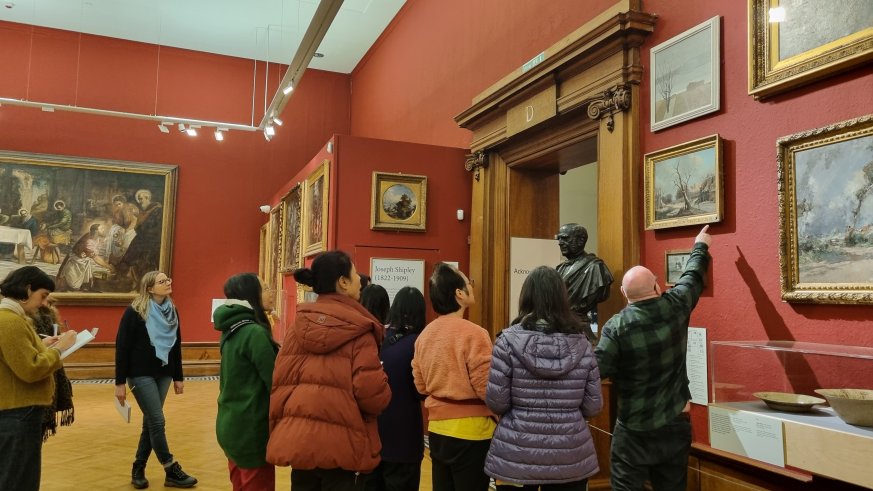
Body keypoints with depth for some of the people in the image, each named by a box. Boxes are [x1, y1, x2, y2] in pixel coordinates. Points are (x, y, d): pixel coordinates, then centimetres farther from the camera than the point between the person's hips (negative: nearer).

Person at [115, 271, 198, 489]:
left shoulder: (172, 311, 5)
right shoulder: (134, 312, -11)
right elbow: (122, 347, -11)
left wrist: (178, 377, 11)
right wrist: (120, 382, -12)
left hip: (163, 374, 6)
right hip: (141, 374, -6)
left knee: (150, 422, 10)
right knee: (157, 422, -6)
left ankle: (138, 470, 24)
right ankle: (172, 471, 4)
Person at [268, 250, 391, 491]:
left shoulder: (298, 325, 4)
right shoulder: (359, 329, -11)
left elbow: (280, 381, 6)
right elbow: (372, 393, -17)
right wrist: (384, 393, 5)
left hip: (298, 438, 5)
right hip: (342, 443, -5)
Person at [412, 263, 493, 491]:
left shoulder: (425, 334, 3)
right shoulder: (473, 334, -18)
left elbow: (421, 385, 8)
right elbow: (487, 389, -18)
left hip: (437, 427, 7)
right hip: (470, 430, -6)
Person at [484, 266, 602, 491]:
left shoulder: (509, 340, -12)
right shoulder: (581, 344, -4)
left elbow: (496, 402, -12)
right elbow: (593, 406, -1)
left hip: (516, 456, -2)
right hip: (570, 458, 2)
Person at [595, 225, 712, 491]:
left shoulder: (616, 326, -18)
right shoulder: (675, 307, -7)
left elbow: (598, 369, -17)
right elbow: (693, 277, 12)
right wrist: (700, 247, 30)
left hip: (635, 427, -4)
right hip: (676, 421, 5)